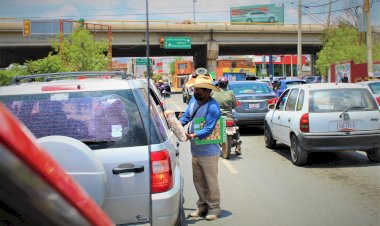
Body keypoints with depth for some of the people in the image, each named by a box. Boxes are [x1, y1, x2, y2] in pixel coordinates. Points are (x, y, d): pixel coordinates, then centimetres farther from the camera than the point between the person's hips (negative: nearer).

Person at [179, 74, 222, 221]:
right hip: (195, 151, 8)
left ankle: (214, 208, 19)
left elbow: (208, 130, -25)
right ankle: (202, 206, 32)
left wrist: (193, 135, -35)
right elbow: (186, 116, 11)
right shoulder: (194, 100, 3)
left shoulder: (212, 107, -22)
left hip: (208, 152, -8)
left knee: (211, 181, 5)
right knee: (198, 181, 17)